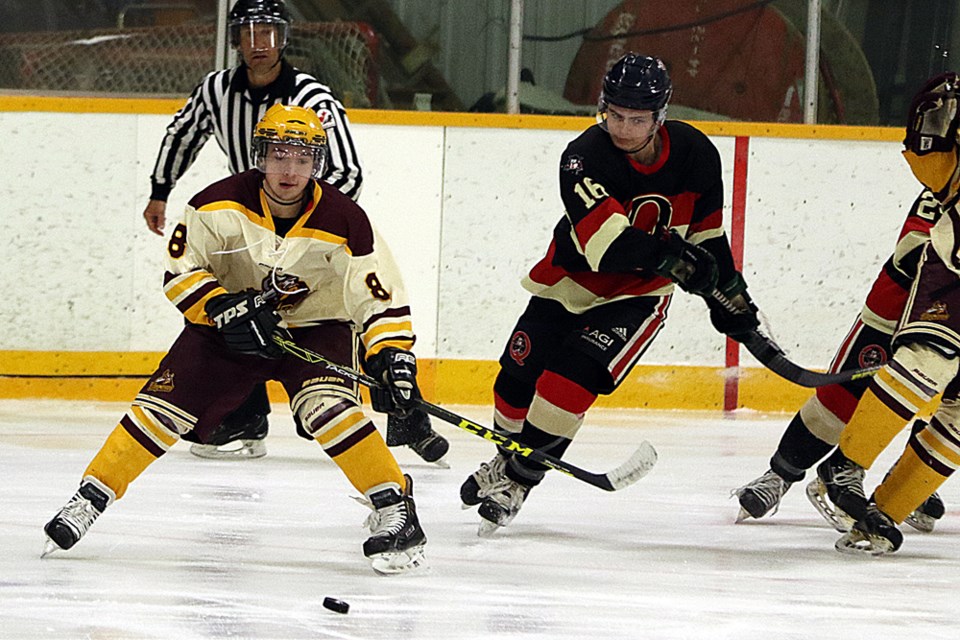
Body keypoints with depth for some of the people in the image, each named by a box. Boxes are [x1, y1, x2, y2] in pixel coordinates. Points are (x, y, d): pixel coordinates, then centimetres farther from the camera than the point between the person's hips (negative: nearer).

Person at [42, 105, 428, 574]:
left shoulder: (344, 222, -20)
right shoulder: (222, 204, -18)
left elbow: (382, 296, -16)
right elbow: (180, 271, -12)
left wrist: (392, 357, -29)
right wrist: (223, 308, -27)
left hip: (317, 328, -2)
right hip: (230, 323, 2)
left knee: (328, 409, -28)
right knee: (163, 408, -8)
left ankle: (394, 507, -18)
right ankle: (89, 500, 4)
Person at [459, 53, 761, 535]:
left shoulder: (695, 155, -14)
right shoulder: (585, 157, -26)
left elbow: (706, 231, 2)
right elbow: (605, 240, -39)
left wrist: (732, 299, 6)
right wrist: (668, 255, -50)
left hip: (639, 294, -1)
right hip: (571, 279, 1)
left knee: (572, 375, -20)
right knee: (520, 375, 5)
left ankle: (518, 479, -10)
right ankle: (508, 455, 35)